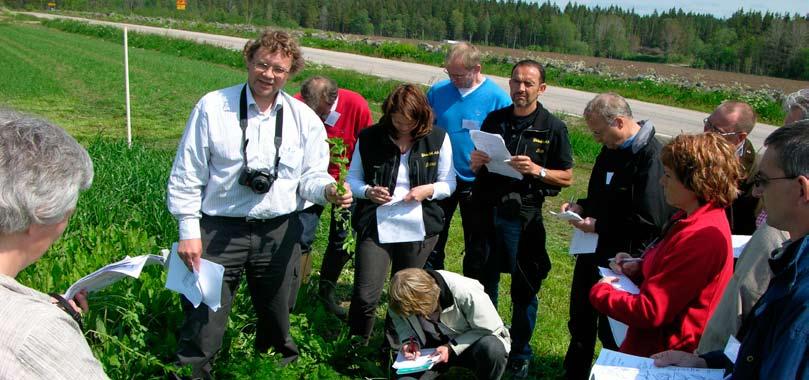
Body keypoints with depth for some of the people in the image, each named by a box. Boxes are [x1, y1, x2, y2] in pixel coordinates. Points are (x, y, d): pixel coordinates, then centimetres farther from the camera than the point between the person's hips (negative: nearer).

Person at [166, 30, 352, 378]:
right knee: (203, 325, -3)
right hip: (219, 231, -2)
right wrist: (189, 230, -5)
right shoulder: (213, 107, -3)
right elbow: (186, 175, -1)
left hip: (280, 233, 3)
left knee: (277, 321, 17)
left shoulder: (304, 118, 3)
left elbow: (311, 175, 5)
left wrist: (327, 190, -19)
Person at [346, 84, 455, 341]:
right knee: (365, 296, -7)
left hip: (419, 229, 1)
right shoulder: (369, 137, -3)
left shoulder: (437, 138, -2)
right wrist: (368, 191, -15)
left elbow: (449, 183, 5)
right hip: (375, 227, -1)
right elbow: (352, 179, 6)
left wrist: (429, 190, -15)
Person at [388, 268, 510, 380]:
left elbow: (491, 329, -21)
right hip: (432, 348, 3)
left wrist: (452, 348, -26)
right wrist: (408, 341, -16)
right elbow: (399, 319, 5)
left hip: (470, 343, -3)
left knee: (492, 348, -38)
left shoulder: (466, 293, -31)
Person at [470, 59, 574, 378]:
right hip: (487, 211, 4)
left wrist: (537, 170, -18)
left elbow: (567, 177, -1)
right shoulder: (494, 119, 8)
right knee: (484, 283, 14)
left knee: (524, 289, 6)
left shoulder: (553, 128, -2)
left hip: (523, 217, -3)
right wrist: (476, 163, -7)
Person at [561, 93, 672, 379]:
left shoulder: (651, 158, -23)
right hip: (593, 251, 9)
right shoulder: (611, 150, 5)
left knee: (611, 329, 8)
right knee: (580, 322, 22)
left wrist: (598, 226, -21)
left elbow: (650, 221, -27)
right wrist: (582, 206, 1)